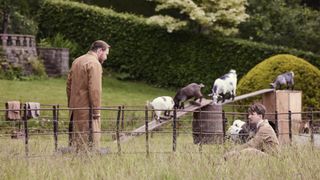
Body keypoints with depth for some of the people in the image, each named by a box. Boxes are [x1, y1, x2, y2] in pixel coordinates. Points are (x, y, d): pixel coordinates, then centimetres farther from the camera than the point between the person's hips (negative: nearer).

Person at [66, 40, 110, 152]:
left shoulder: (77, 61, 15)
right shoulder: (95, 64, -13)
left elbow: (69, 84, 19)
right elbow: (95, 89, -19)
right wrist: (96, 111, -16)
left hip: (75, 107, 9)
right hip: (87, 108, -9)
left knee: (75, 140, 13)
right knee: (91, 139, -7)